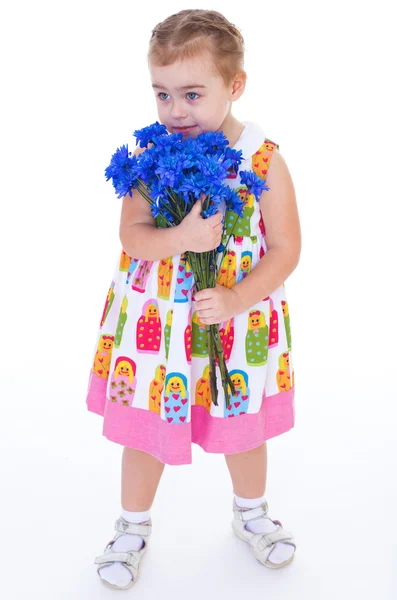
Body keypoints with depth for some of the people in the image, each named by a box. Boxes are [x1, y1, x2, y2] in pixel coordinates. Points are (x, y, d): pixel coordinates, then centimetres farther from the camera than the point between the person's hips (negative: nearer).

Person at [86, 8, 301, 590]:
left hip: (239, 319, 0)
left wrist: (234, 300, -22)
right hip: (155, 323, 1)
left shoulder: (263, 159, -12)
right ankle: (133, 528, 37)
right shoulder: (151, 154, -8)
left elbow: (286, 249, -11)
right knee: (146, 428, 13)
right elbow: (132, 236, -10)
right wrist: (181, 238, -30)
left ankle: (252, 513, 47)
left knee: (244, 425, 18)